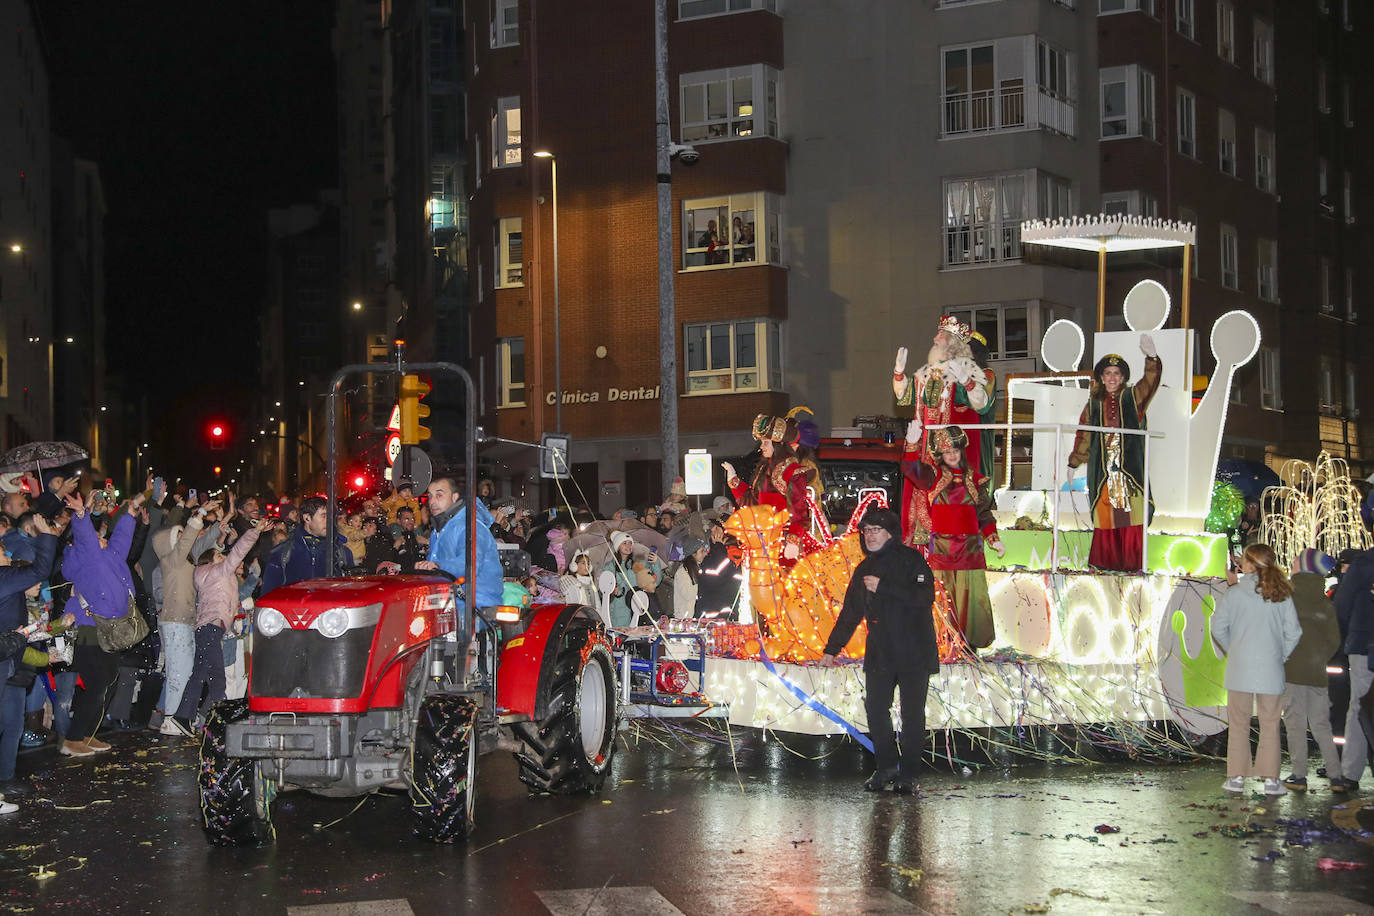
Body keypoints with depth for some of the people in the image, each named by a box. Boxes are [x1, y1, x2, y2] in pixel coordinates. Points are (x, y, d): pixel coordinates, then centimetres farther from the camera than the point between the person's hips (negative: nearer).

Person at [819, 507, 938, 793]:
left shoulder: (910, 560, -4)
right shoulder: (864, 569, 14)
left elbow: (924, 597, -19)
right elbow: (850, 613, 22)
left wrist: (883, 587, -20)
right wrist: (831, 649, 22)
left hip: (914, 652, -5)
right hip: (879, 654, 5)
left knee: (912, 714, -1)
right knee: (875, 708, -2)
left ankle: (907, 772, 9)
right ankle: (885, 765, 13)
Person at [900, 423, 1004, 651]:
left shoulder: (974, 480, 14)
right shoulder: (933, 477, 8)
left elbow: (984, 514, 17)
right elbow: (911, 470, -10)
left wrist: (993, 538, 4)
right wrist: (912, 444, -26)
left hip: (970, 546, 2)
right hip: (941, 545, -2)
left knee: (972, 594, -3)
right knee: (942, 595, -6)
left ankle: (970, 641, 4)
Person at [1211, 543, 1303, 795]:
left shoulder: (1234, 594, -4)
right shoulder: (1281, 595, -1)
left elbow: (1218, 628, -3)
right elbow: (1293, 631, -2)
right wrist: (1281, 655, 11)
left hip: (1239, 668, -1)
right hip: (1271, 670, 1)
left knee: (1238, 723, 8)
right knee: (1270, 725, 8)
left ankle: (1236, 777, 8)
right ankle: (1271, 779, 7)